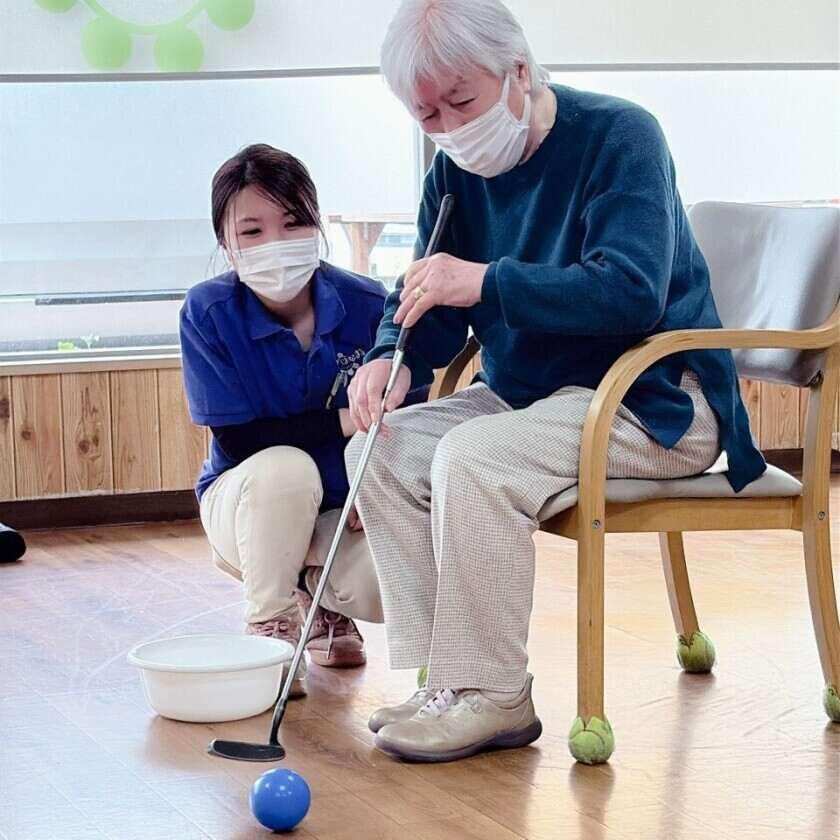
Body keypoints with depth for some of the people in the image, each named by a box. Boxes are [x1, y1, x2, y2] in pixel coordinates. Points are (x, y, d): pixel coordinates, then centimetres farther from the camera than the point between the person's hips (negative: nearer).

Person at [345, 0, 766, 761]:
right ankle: (445, 677, -6)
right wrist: (394, 357, -16)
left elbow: (632, 292, -29)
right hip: (527, 394, 8)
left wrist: (488, 281, -28)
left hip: (656, 404, -8)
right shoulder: (457, 171, 5)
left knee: (473, 458, -29)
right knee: (384, 451, -8)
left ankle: (493, 696, -19)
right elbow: (430, 301, 7)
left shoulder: (617, 137, -16)